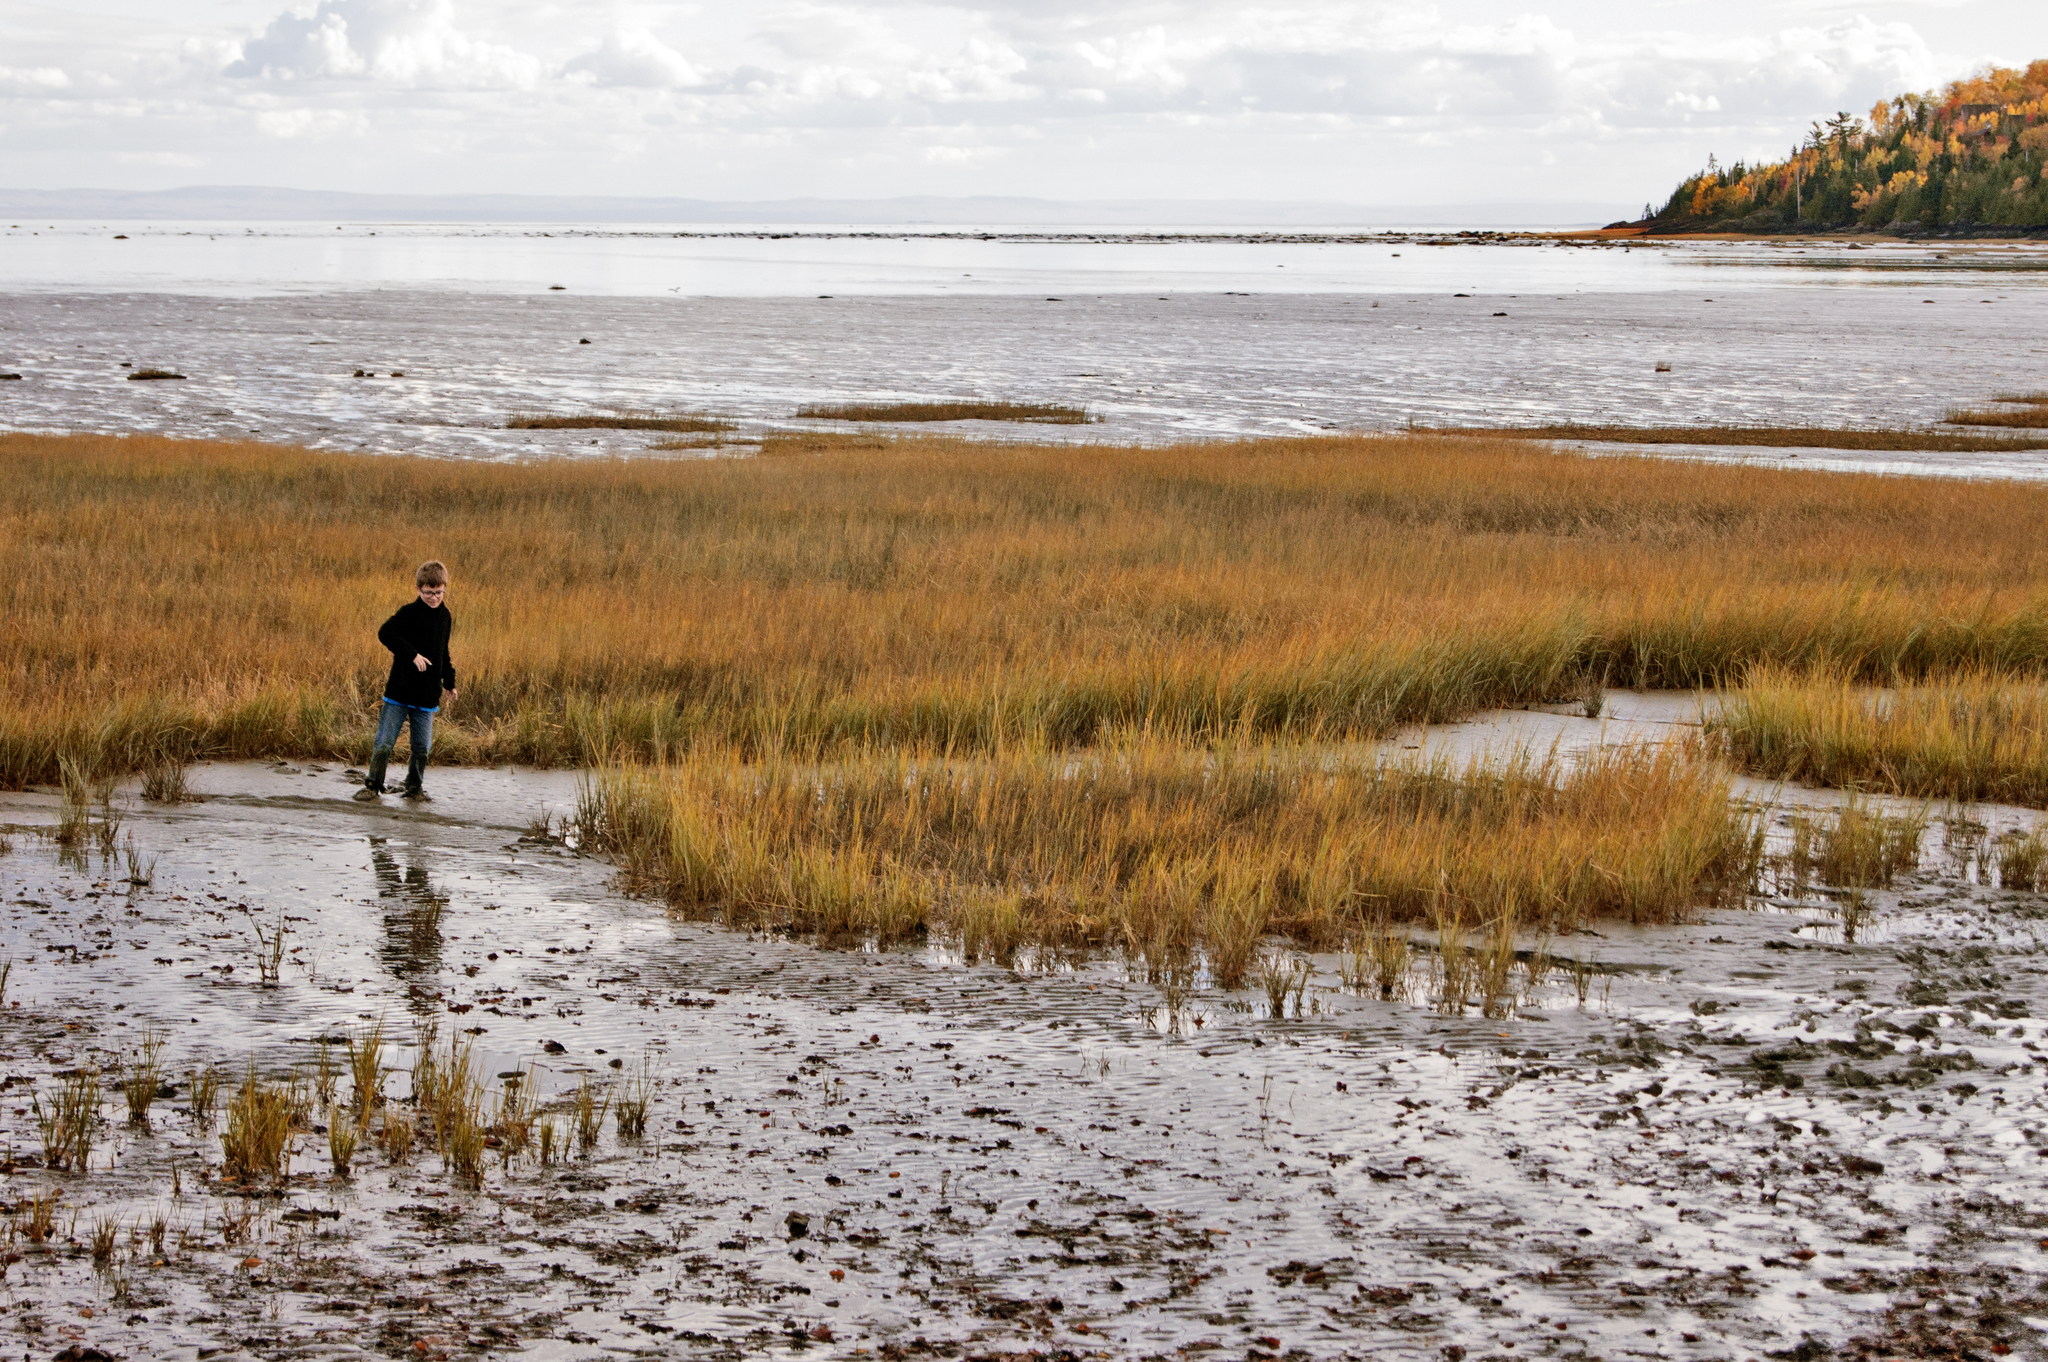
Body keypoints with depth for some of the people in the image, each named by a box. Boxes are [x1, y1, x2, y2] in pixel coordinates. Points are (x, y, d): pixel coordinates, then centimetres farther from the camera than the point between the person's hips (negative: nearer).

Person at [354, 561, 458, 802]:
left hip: (427, 694, 5)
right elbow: (385, 634, -19)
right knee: (384, 741, -3)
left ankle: (414, 787, 20)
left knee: (422, 746, 6)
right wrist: (413, 654, -23)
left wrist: (449, 682, 26)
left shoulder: (445, 616, 10)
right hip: (400, 691, -5)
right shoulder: (409, 612, -8)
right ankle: (373, 785, 8)